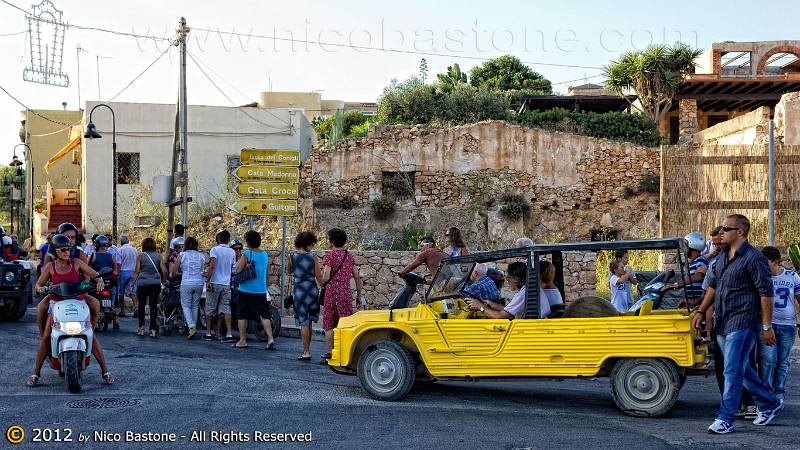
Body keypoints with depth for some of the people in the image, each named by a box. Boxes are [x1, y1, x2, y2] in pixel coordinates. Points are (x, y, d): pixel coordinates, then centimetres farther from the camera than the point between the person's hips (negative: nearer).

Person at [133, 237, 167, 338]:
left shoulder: (140, 256, 2)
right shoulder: (158, 256, 4)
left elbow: (136, 271, -4)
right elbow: (164, 271, -2)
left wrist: (133, 283, 1)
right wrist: (164, 281, 12)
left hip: (142, 283, -1)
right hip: (156, 284, 1)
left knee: (141, 305, 14)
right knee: (154, 306, 2)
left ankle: (141, 327, 10)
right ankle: (153, 330, 1)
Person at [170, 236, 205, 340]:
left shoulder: (182, 255, 0)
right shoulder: (201, 256, 7)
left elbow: (173, 271, 4)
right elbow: (203, 270, 9)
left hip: (186, 283, -3)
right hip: (199, 282, 3)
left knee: (186, 305, 4)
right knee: (195, 306, 14)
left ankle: (191, 327, -13)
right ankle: (194, 326, 16)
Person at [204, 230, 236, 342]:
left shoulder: (215, 250, -6)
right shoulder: (232, 252, 9)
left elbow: (212, 266, -16)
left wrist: (208, 280, -14)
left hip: (215, 283, -4)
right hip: (227, 284, 4)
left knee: (210, 309, 8)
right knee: (226, 309, 2)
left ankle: (208, 333, 14)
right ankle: (229, 334, -8)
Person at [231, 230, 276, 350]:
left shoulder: (247, 254, -11)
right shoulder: (265, 254, 7)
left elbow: (238, 270, -13)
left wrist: (239, 261, 3)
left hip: (245, 290, -5)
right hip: (261, 290, 5)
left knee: (242, 316, 8)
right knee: (264, 315, 3)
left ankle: (242, 341, 13)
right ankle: (270, 339, -10)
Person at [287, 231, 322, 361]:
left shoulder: (291, 256, -4)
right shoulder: (313, 257, -4)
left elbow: (288, 272, 13)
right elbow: (319, 277, -2)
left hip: (298, 291, -2)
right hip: (312, 290, 2)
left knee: (303, 322, 0)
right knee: (308, 322, 15)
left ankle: (306, 352, -2)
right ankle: (307, 348, 25)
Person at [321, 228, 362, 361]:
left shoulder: (329, 256, -7)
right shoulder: (349, 256, 9)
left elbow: (326, 278, -16)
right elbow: (357, 277, 10)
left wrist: (322, 282, 6)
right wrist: (359, 295, 16)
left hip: (331, 292, -4)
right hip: (346, 293, 4)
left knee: (329, 325, 6)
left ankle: (329, 353, 9)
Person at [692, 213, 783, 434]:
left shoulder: (753, 258, -12)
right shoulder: (722, 257, 13)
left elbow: (766, 293, -14)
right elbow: (713, 286, 22)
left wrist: (767, 326, -15)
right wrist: (701, 311, 16)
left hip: (742, 324, -9)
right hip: (722, 324, 9)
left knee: (733, 372, -6)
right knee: (742, 369, 17)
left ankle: (725, 419, 0)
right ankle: (770, 404, 33)